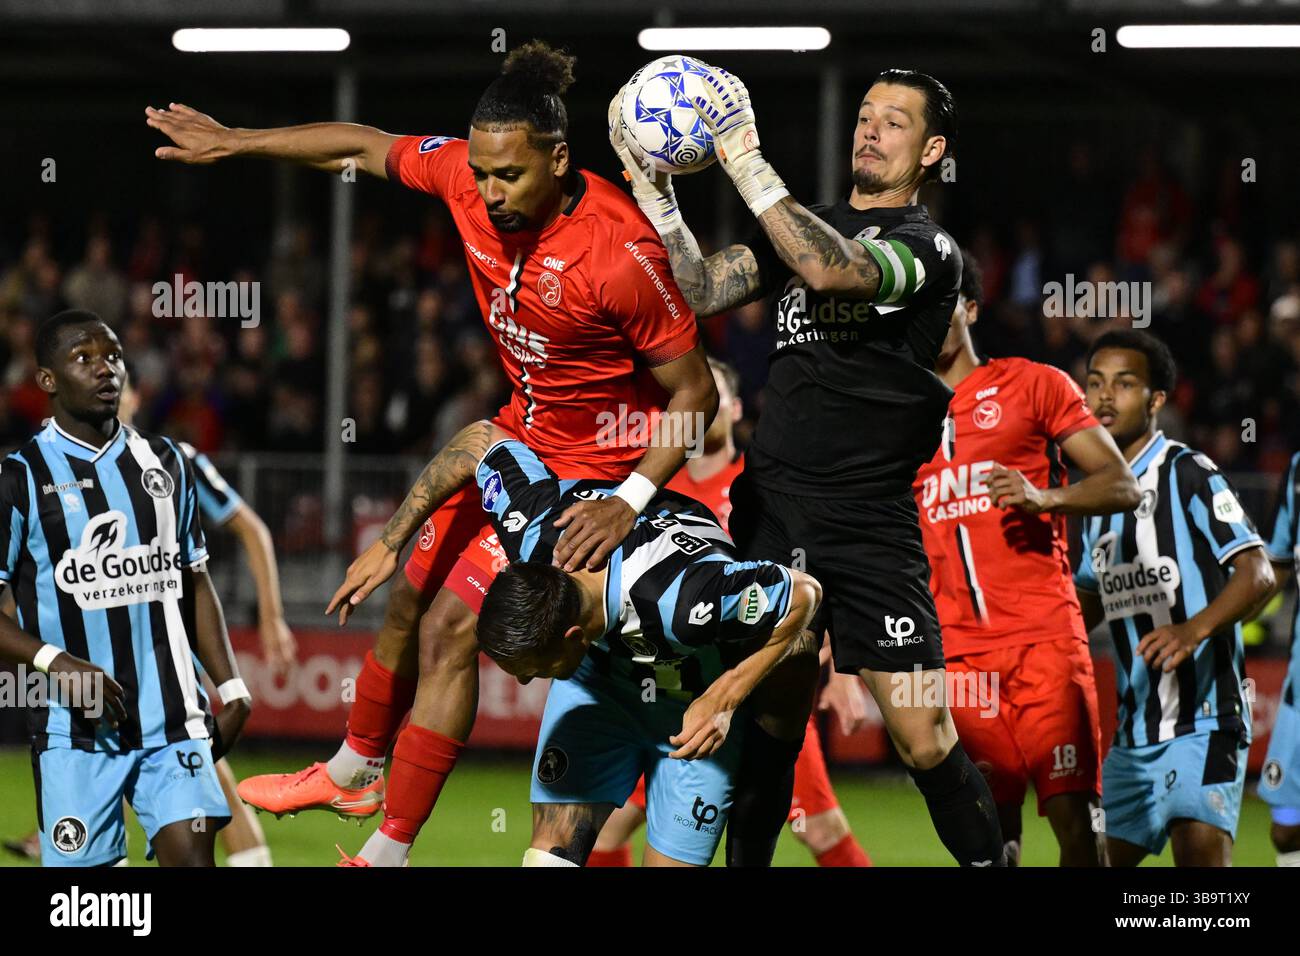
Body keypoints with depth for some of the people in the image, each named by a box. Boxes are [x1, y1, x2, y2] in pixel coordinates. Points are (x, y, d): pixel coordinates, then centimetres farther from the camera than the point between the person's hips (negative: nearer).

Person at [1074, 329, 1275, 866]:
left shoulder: (1189, 475, -7)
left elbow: (1257, 575, -18)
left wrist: (1195, 629, -33)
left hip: (1203, 719, -8)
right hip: (1134, 730, 8)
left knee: (1201, 853, -23)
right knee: (1111, 857, 7)